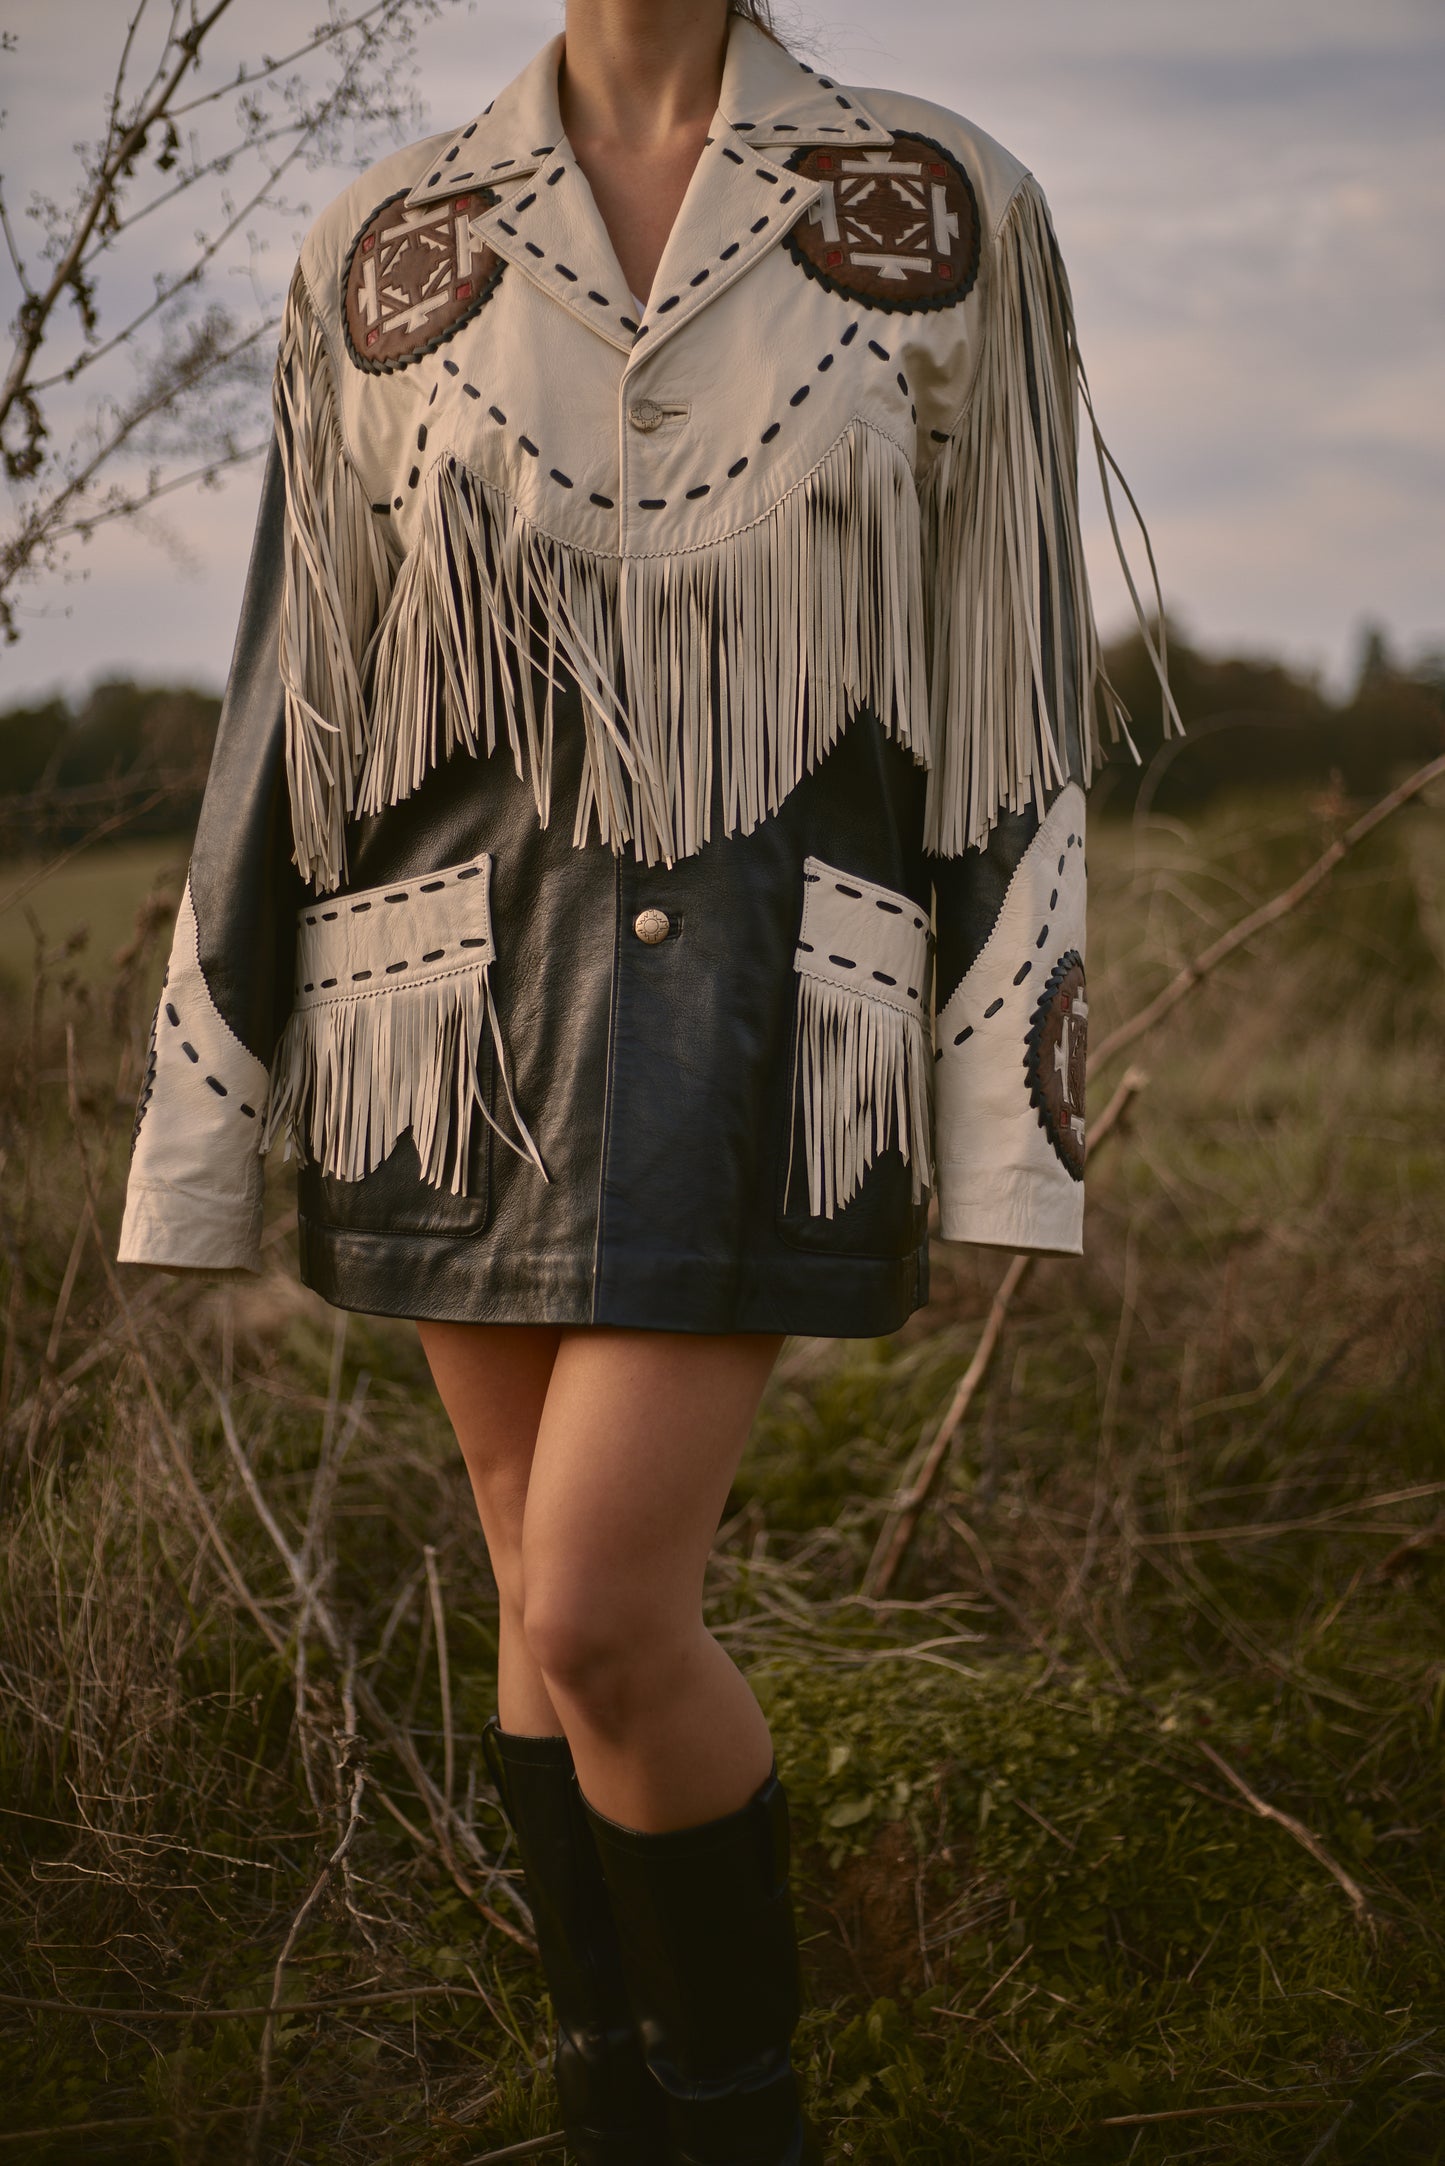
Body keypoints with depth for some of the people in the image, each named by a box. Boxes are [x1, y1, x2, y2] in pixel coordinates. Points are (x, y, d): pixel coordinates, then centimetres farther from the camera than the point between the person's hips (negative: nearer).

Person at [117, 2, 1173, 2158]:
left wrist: (1017, 1127, -4)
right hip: (476, 1014, 3)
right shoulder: (386, 256, 5)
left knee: (597, 1618, -11)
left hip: (761, 1025, -3)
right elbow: (300, 693, 6)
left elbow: (1011, 676, 0)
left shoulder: (954, 212, 0)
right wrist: (206, 1123, 4)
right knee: (572, 1595, 10)